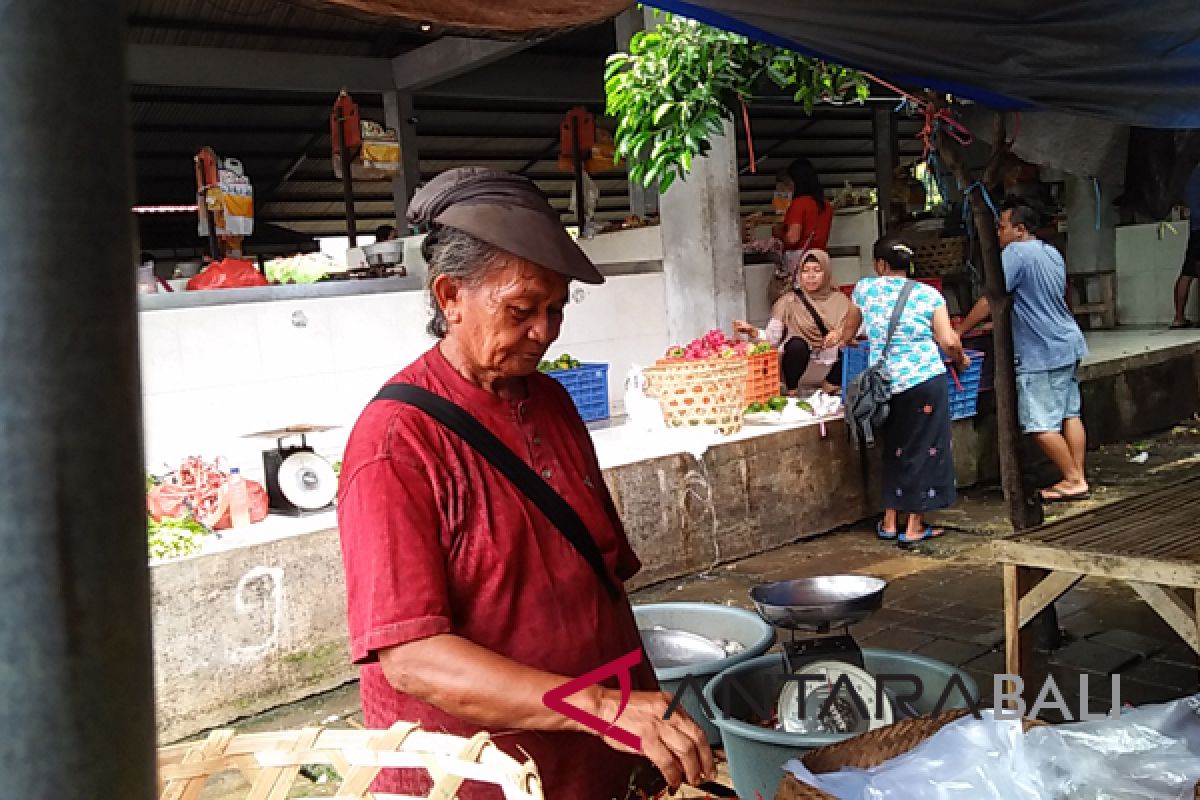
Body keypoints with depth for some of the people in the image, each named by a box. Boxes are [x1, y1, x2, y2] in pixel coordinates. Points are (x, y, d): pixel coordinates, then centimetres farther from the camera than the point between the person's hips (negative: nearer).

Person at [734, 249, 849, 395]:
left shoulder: (840, 300, 5)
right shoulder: (789, 301, 0)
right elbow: (772, 338, -5)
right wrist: (753, 332, -23)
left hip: (832, 367, 2)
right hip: (801, 367, -2)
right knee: (797, 344, -32)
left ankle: (831, 388, -2)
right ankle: (792, 394, -12)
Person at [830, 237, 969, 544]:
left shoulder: (864, 288, 5)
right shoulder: (929, 294, 1)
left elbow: (849, 329, 21)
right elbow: (948, 340, -6)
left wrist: (841, 338, 44)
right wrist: (961, 360, 15)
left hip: (886, 383, 3)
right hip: (926, 378, -3)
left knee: (894, 449, 17)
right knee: (926, 449, 6)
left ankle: (889, 521, 22)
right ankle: (915, 526, 9)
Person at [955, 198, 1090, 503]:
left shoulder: (1015, 253, -14)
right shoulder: (1052, 253, 14)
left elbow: (990, 302, -17)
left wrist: (959, 331, -8)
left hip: (1042, 354, -10)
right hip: (1068, 344, 10)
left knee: (1041, 425, -3)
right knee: (1069, 415, 11)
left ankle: (1074, 480, 2)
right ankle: (1078, 478, 14)